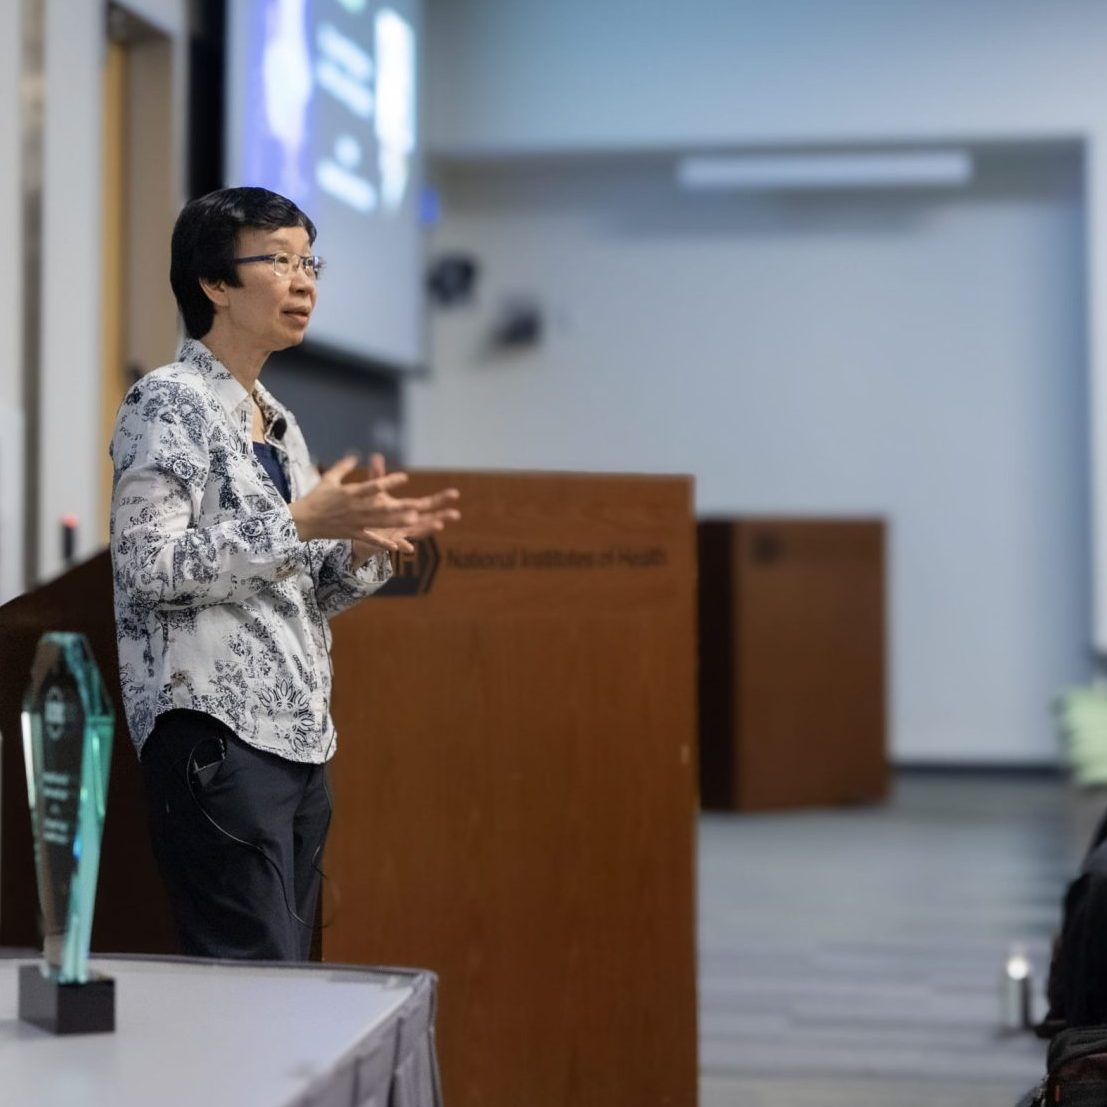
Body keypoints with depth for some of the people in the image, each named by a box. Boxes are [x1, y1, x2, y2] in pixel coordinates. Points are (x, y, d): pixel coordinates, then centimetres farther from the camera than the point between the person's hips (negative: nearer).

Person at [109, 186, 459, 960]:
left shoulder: (279, 422, 18)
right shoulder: (168, 403, -6)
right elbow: (149, 565, -17)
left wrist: (367, 547, 2)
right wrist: (300, 523, -19)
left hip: (299, 737, 9)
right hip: (215, 733, -9)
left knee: (289, 976, 9)